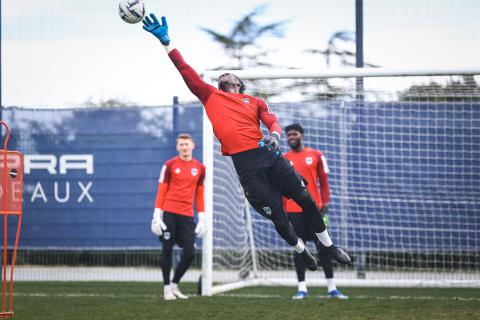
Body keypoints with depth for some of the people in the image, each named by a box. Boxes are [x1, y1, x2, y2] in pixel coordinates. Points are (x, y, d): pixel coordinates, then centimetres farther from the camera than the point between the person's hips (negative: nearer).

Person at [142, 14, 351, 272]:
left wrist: (274, 135, -18)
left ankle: (329, 246, 22)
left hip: (268, 154, 2)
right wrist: (165, 41, 6)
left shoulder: (255, 102, 19)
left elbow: (272, 122, 6)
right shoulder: (211, 96, 15)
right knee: (278, 217, 0)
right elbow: (185, 71, 11)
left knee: (306, 200, 2)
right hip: (245, 163, -2)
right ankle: (302, 252, 25)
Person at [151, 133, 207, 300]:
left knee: (190, 253, -1)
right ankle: (167, 288, 8)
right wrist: (156, 216, -6)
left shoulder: (200, 168, 10)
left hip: (187, 216, 3)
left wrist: (202, 219, 10)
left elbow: (199, 194, 14)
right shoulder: (169, 165, 0)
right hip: (169, 213, -3)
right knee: (167, 250, -1)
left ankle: (174, 285, 17)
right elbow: (161, 191, 1)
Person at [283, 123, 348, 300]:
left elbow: (324, 181, 6)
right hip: (293, 211, 1)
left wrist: (325, 204, -2)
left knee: (323, 247, -1)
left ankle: (332, 288, 3)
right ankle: (302, 289, 5)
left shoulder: (316, 155, 5)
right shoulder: (284, 160, 8)